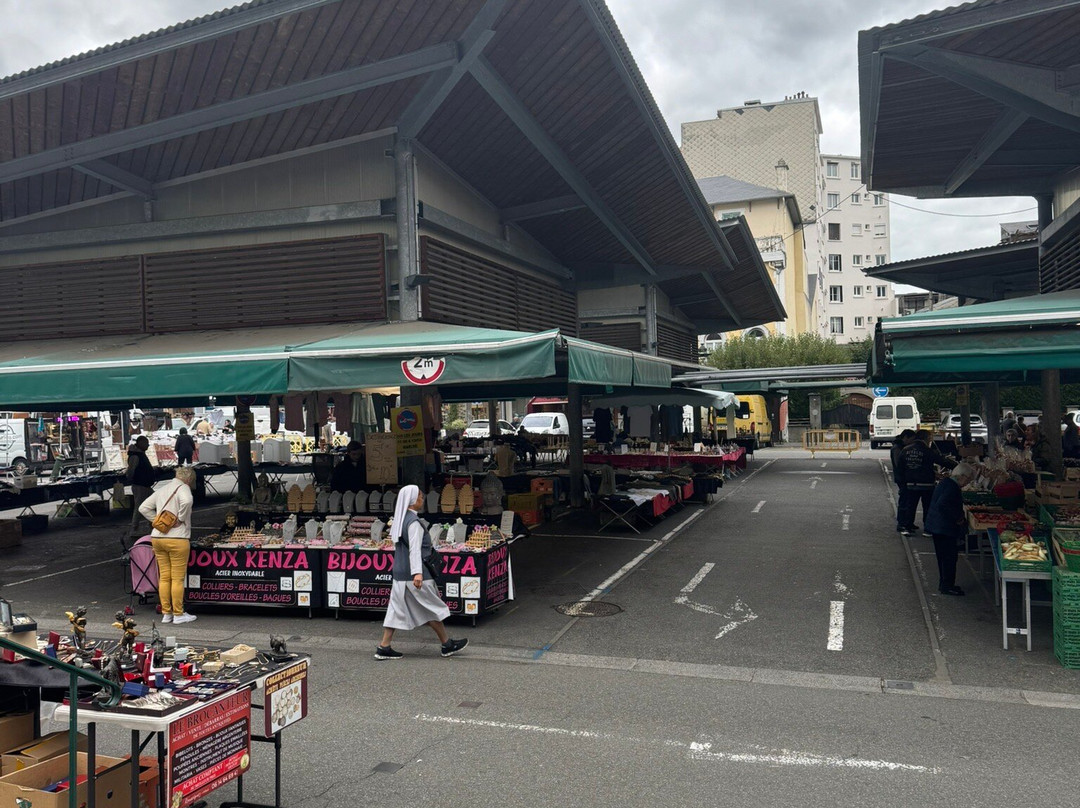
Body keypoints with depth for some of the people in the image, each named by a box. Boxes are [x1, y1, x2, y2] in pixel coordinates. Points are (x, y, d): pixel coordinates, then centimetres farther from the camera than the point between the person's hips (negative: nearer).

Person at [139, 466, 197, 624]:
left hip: (157, 537, 7)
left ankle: (166, 613, 18)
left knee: (164, 577, 11)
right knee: (178, 578, 1)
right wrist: (181, 519, -15)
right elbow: (187, 501, -28)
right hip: (177, 538, -7)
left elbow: (144, 508, 18)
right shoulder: (183, 488, -6)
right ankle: (178, 614, 6)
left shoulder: (162, 489, 17)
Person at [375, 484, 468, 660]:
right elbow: (415, 549, -26)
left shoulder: (401, 519, 12)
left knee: (397, 609, 10)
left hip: (400, 572, 9)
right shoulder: (413, 522, -17)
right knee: (433, 608, 4)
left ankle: (384, 647, 8)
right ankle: (447, 645, 15)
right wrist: (417, 573, -33)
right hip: (412, 574, -9)